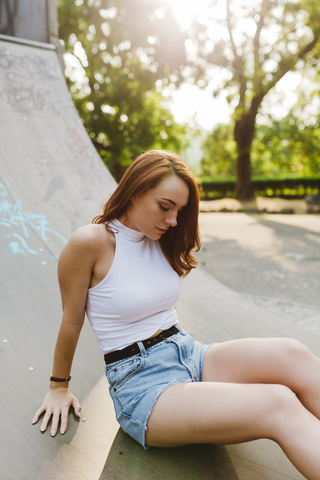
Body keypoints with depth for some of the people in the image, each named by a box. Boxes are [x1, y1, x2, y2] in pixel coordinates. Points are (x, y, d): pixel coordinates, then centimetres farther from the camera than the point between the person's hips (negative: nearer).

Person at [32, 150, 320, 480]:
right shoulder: (90, 242, -12)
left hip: (189, 354, 6)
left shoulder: (162, 240, 8)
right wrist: (59, 388, 10)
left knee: (291, 353, -23)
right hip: (141, 384, -6)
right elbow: (71, 321, -1)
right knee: (277, 406, -28)